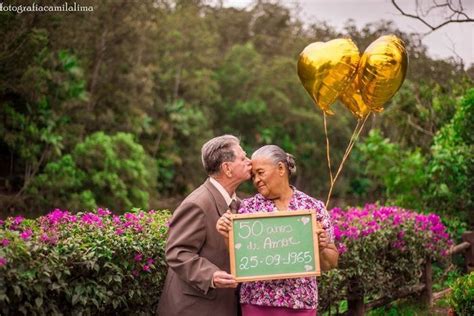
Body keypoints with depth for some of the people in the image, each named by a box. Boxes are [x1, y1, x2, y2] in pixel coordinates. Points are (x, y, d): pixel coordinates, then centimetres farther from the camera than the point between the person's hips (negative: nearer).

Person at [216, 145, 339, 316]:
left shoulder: (314, 207, 0)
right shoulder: (248, 207, 2)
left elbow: (331, 263, 4)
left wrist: (322, 248, -16)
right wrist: (227, 235, -16)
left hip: (301, 301, 0)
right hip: (257, 300, 0)